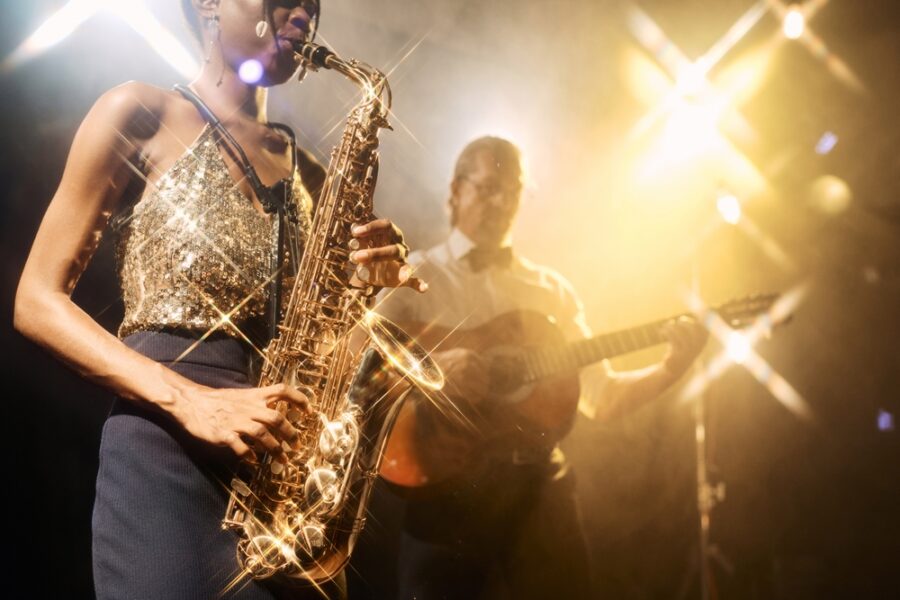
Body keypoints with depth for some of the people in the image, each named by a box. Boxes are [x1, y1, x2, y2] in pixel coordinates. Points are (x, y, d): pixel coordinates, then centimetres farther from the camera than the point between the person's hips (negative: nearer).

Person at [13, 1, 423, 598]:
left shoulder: (308, 174, 18)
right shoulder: (142, 115, 4)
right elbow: (38, 300, -3)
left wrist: (378, 286, -4)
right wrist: (187, 399, -16)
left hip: (284, 464, 5)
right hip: (165, 453, -5)